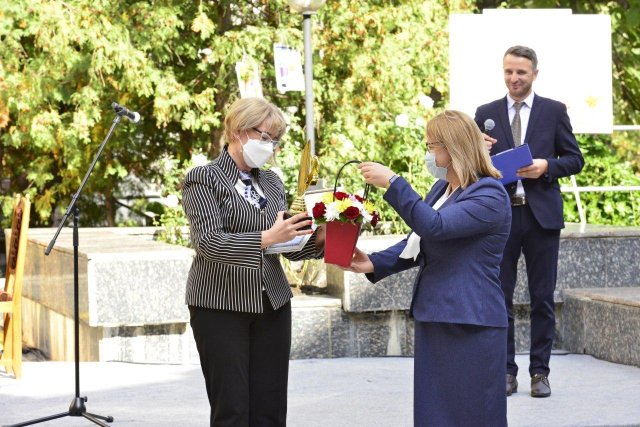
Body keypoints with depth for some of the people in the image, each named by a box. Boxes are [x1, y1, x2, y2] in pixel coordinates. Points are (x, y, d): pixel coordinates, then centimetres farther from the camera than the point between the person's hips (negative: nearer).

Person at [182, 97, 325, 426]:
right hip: (221, 305, -6)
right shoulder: (203, 179, -4)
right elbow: (208, 241, -18)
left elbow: (289, 246, 14)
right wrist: (266, 238, -29)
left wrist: (319, 237, -6)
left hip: (272, 304, 6)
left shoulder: (272, 183, 14)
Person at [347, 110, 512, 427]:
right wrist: (374, 264, 2)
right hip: (433, 320, 9)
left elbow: (434, 226, -26)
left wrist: (392, 183, -26)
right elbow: (417, 244, 18)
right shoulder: (441, 189, 15)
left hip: (472, 326, -9)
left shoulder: (490, 196, -13)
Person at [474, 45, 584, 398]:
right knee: (500, 296, 2)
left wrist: (546, 166, -12)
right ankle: (506, 371, 9)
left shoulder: (554, 111, 5)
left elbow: (575, 159, 6)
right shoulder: (486, 114, 8)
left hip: (541, 214, -1)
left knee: (542, 298, 2)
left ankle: (540, 372, 8)